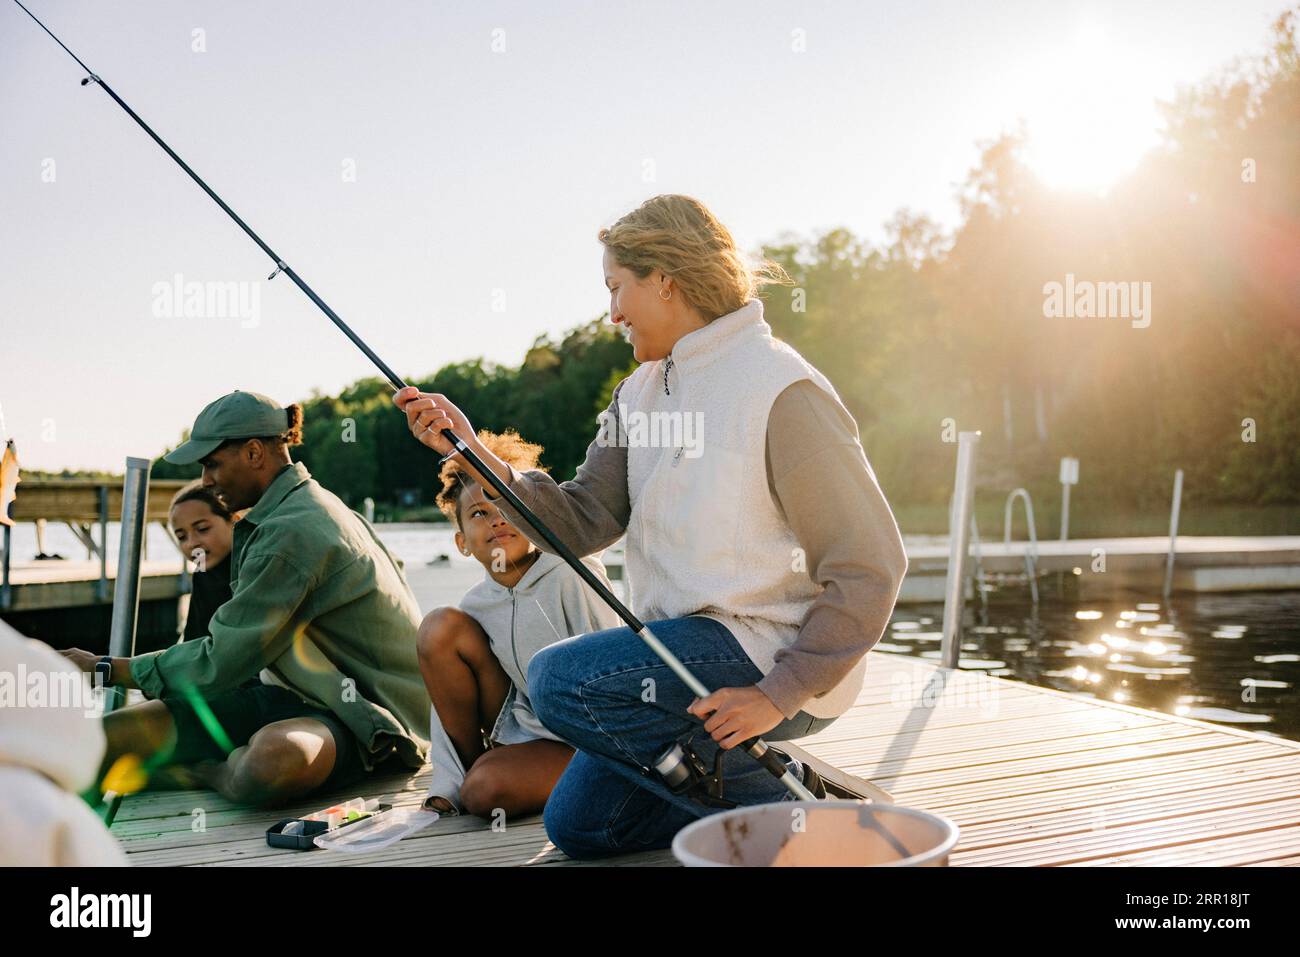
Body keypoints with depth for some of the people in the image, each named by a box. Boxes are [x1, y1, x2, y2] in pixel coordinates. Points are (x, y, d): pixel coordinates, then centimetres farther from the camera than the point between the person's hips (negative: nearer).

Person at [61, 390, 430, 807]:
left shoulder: (289, 531, -21)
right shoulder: (309, 504, 12)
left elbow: (219, 662, -18)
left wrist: (106, 668, -6)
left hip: (366, 715, -7)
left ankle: (201, 769, -11)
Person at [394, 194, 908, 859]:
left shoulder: (781, 392, -18)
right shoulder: (642, 390, 8)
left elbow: (869, 566, -19)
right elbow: (581, 520, 0)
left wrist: (780, 692, -23)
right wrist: (471, 452, -11)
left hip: (769, 649, -9)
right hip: (686, 650, 9)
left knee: (560, 682, -23)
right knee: (575, 824, 12)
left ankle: (776, 795, -8)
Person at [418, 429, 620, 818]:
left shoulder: (573, 575, -17)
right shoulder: (475, 606, -2)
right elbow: (449, 700, 0)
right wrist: (444, 787, -9)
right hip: (521, 724, 6)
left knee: (484, 789, -32)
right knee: (440, 627, -10)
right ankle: (470, 760, 2)